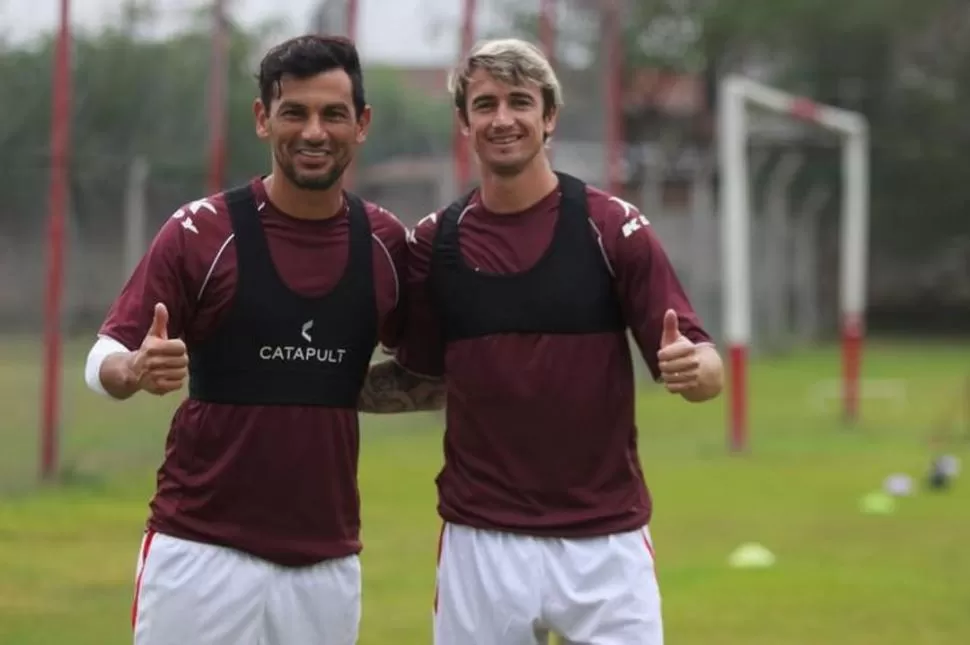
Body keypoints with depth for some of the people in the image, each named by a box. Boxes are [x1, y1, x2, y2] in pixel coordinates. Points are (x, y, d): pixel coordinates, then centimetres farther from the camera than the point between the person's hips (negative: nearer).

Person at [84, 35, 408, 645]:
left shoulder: (387, 243, 3)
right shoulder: (201, 231, -6)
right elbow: (104, 359, -6)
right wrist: (136, 372, -27)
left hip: (329, 559, 3)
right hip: (200, 550, -3)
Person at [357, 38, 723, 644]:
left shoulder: (613, 227, -4)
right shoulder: (434, 242, 4)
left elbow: (706, 368, -6)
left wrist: (691, 367, -28)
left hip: (605, 543, -2)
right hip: (480, 547, 2)